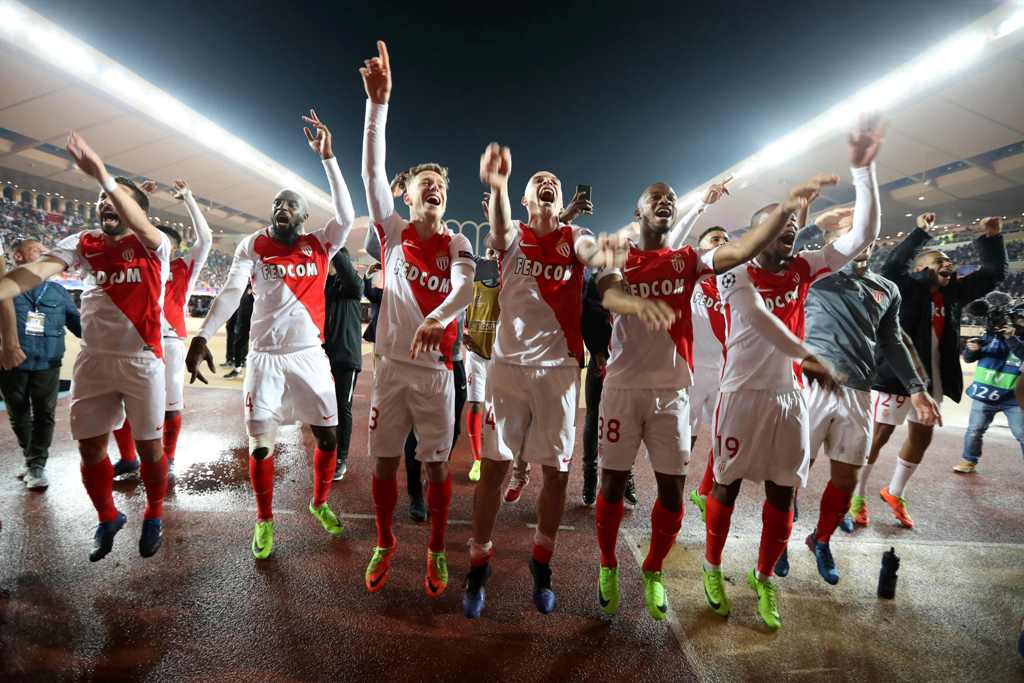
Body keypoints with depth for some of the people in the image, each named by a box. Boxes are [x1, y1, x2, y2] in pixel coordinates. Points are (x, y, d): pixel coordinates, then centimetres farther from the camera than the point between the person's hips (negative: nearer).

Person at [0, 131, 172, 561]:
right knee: (90, 447, 11)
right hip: (93, 359, 4)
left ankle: (154, 517, 27)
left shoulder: (154, 245, -5)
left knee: (149, 446, 5)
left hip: (142, 360, -4)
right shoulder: (82, 244, 7)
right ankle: (107, 518, 32)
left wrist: (103, 175, -40)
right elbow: (35, 271, -7)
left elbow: (137, 224, -28)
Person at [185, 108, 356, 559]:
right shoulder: (253, 245, 1)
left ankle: (320, 502, 31)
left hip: (310, 355, 1)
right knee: (260, 442, 2)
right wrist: (202, 336, -23)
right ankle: (264, 520, 24)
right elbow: (230, 292, -9)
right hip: (265, 357, 0)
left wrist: (327, 156, -17)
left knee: (329, 436, 5)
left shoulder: (320, 246, 2)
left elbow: (346, 215, -14)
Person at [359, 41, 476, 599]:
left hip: (436, 370, -1)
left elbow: (466, 288, -21)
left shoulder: (457, 245, 0)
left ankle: (436, 552, 26)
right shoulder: (393, 233, 3)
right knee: (384, 463, 10)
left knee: (437, 465, 7)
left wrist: (436, 319, -41)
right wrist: (378, 103, -16)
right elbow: (372, 170, -8)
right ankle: (384, 545, 32)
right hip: (392, 366, 1)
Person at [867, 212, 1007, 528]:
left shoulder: (953, 293, 11)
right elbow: (892, 265, -26)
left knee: (921, 437, 16)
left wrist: (991, 237, 7)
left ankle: (894, 493, 32)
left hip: (932, 377, 8)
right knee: (878, 436, -2)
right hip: (897, 373, -8)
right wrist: (921, 233, -21)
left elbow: (994, 273, 17)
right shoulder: (907, 289, -8)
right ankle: (855, 496, 9)